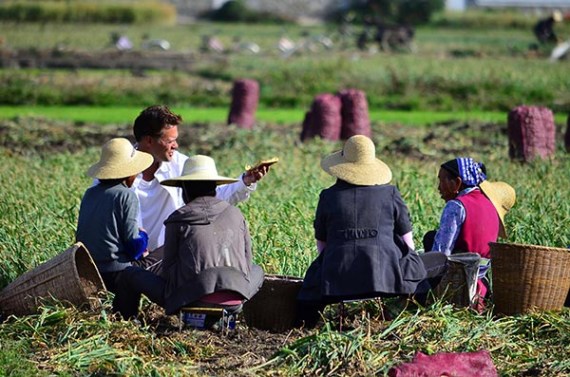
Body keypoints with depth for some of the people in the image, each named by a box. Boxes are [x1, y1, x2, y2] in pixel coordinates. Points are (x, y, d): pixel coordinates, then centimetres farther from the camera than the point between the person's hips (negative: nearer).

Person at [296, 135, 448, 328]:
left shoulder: (328, 196, 8)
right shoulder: (390, 194, 6)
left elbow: (321, 243, 14)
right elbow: (407, 241, 10)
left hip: (338, 277, 2)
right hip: (385, 274, -2)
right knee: (440, 262, 15)